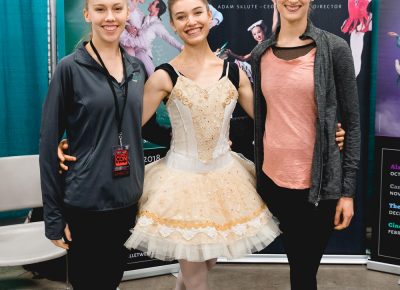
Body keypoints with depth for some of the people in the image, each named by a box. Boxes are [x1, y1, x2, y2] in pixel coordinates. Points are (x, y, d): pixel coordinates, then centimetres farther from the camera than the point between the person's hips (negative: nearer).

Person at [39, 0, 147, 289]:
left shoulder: (137, 68, 5)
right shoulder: (70, 69, -9)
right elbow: (49, 144, -8)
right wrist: (53, 215, -9)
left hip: (128, 200, 5)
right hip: (85, 203, -4)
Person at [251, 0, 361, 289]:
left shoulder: (334, 48, -6)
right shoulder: (261, 54, 5)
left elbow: (353, 123, -4)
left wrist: (348, 190, -7)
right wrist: (257, 175, 12)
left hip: (317, 182, -3)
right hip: (272, 179, 3)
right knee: (296, 262, 17)